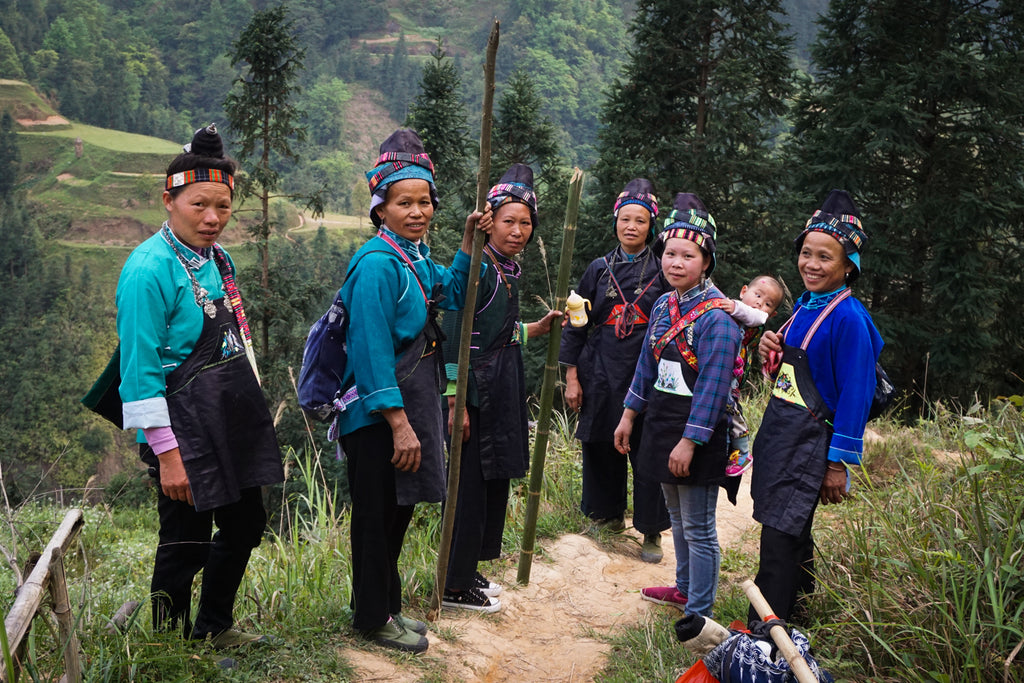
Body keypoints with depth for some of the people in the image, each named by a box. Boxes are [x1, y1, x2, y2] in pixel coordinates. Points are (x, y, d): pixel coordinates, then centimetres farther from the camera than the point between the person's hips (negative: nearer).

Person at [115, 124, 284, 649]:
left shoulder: (215, 257, 7)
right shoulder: (149, 270, -18)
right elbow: (140, 372, -19)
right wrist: (167, 453, -20)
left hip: (235, 418, 9)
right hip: (184, 426, -8)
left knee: (245, 523, 17)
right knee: (186, 542, 3)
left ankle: (215, 627, 37)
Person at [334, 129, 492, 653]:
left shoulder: (415, 255, 8)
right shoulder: (377, 264, -20)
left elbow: (452, 296, 26)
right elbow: (373, 352, -23)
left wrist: (469, 244, 12)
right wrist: (400, 424, -24)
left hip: (411, 403, 9)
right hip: (376, 413, -9)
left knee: (399, 511, 19)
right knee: (377, 515, 3)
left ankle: (387, 606, 33)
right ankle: (372, 618, 18)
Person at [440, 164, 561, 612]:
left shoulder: (507, 269, 12)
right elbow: (454, 337, -19)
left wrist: (539, 327, 11)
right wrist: (455, 402, -22)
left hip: (502, 390, 10)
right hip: (476, 392, -9)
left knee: (494, 481, 15)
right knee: (471, 485, -3)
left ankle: (468, 571, 27)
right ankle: (455, 586, 8)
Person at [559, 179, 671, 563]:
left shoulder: (661, 272, 0)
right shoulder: (599, 269, 6)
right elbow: (576, 325, 7)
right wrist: (572, 377, 2)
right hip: (601, 375, 3)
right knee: (601, 447, 10)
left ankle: (651, 532, 11)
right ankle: (611, 514, 31)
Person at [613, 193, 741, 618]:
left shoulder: (717, 317, -18)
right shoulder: (664, 305, 7)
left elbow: (712, 386, -21)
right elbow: (647, 364, 16)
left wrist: (690, 441, -22)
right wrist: (629, 415, 16)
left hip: (698, 430, -8)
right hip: (662, 422, 8)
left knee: (698, 528, 1)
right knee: (677, 516, 22)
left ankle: (698, 613, 11)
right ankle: (684, 588, 39)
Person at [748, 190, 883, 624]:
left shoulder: (849, 318, -16)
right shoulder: (804, 305, 10)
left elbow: (855, 393, -16)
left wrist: (839, 463, -16)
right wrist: (772, 355, -2)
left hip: (810, 441, -8)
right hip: (778, 428, 8)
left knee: (780, 539, -6)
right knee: (792, 536, 18)